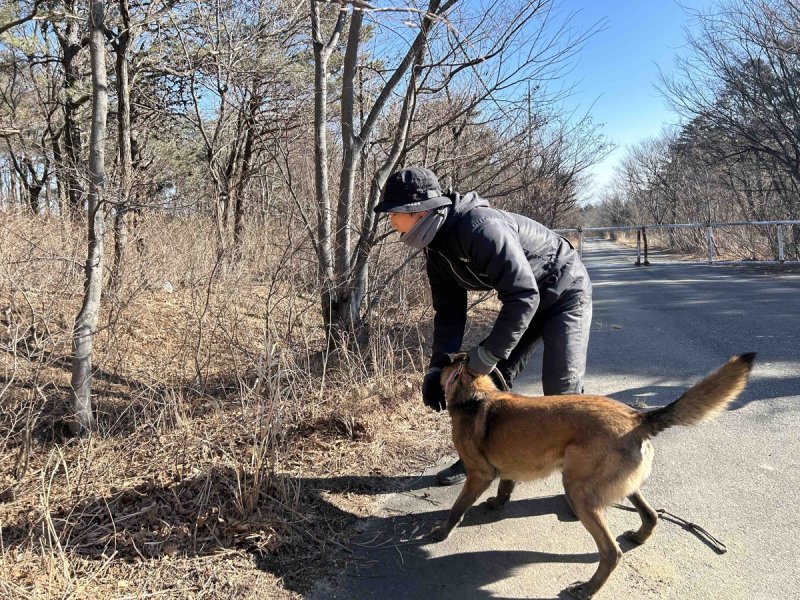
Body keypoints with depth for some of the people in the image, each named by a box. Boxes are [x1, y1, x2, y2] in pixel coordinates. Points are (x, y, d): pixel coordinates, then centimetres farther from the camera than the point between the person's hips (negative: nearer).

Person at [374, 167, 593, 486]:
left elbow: (523, 296, -37)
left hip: (565, 291, -8)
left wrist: (486, 355, -32)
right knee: (493, 377, 6)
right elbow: (449, 312, -2)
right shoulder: (436, 248, -8)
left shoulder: (480, 226, -36)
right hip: (524, 297, 8)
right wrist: (438, 366, -12)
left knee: (561, 387, -12)